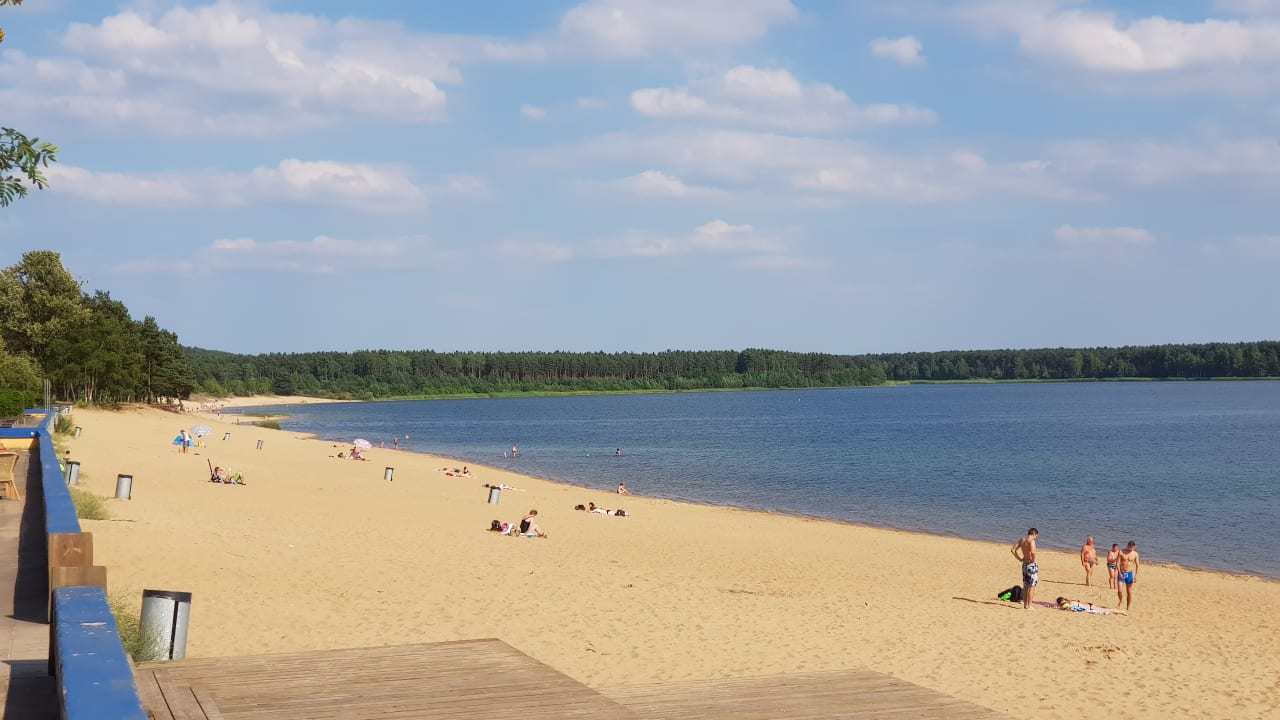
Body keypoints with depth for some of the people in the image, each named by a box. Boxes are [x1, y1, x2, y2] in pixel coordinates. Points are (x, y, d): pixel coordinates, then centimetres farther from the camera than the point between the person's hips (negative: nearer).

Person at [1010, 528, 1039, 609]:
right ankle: (1029, 606, -1)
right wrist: (1033, 560, -16)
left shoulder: (1022, 540, 8)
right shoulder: (1031, 541, -15)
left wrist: (1020, 559, 13)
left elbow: (1013, 550, 10)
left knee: (1025, 586, 14)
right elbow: (1032, 552, -33)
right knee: (1031, 586, -1)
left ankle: (1025, 605, 18)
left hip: (1024, 564, 7)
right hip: (1031, 565, -7)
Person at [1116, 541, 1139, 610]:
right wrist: (1119, 573, -15)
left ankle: (1127, 608, 13)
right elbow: (1118, 563, -6)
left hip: (1129, 573, 1)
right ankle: (1120, 601, 18)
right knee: (1120, 590, -11)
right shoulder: (1122, 552, -4)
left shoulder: (1135, 554, -1)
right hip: (1121, 573, -1)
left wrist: (1136, 575, -4)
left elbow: (1137, 565, 3)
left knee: (1129, 592, 4)